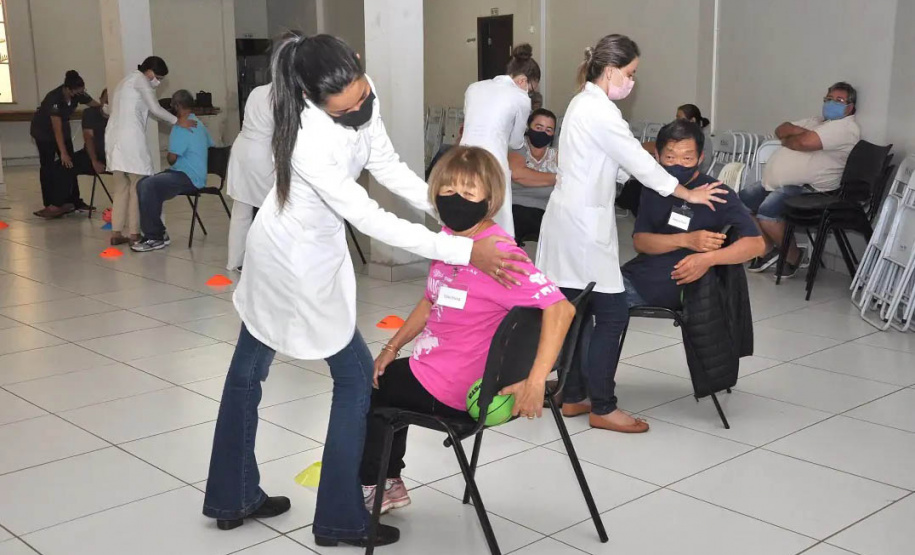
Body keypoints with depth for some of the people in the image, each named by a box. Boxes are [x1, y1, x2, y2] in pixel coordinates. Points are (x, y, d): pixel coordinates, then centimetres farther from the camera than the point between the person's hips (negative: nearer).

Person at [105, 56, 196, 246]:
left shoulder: (127, 80, 27)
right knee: (139, 186, -3)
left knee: (121, 188, 9)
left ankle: (116, 233, 7)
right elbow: (155, 109, -9)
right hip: (130, 138, -9)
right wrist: (178, 122, -2)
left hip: (114, 137, 9)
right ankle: (134, 233, -1)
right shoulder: (140, 79, -2)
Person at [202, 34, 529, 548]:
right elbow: (372, 221, -33)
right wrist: (464, 250, -35)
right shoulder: (311, 143, -36)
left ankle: (233, 497, 36)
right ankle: (340, 520, 15)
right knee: (357, 376, 2)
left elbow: (387, 165, -3)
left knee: (248, 370, 18)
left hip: (283, 250, 8)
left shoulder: (362, 95, -13)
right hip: (300, 261, -8)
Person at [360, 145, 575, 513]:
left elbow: (561, 308, -36)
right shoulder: (449, 238, -1)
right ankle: (389, 483, 46)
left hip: (447, 392, -9)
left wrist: (536, 381, -39)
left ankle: (371, 487, 36)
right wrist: (392, 347, 7)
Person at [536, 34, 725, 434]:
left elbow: (616, 164, 18)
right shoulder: (600, 110, -16)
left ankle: (573, 397, 20)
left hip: (571, 221, 10)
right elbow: (638, 161, -14)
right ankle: (602, 408, 4)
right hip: (584, 225, -10)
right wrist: (688, 194, -5)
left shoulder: (584, 103, 15)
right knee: (612, 314, -4)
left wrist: (656, 174, 10)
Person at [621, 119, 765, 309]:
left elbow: (757, 243, -15)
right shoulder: (653, 188, 7)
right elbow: (639, 241, -3)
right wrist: (686, 240, -21)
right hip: (635, 276, 5)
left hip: (673, 288, -5)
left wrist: (708, 259, -31)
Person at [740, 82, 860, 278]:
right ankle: (769, 249, 15)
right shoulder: (818, 121, 22)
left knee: (767, 211, -30)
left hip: (806, 188, -10)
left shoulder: (847, 127, -10)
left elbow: (806, 142, -23)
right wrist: (800, 131, -7)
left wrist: (787, 140, -1)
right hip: (779, 183, 10)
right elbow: (781, 130, 13)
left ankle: (792, 256, -5)